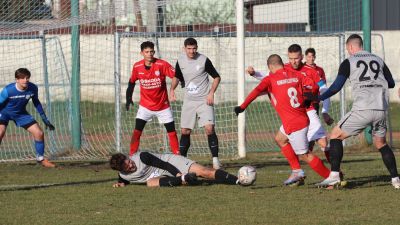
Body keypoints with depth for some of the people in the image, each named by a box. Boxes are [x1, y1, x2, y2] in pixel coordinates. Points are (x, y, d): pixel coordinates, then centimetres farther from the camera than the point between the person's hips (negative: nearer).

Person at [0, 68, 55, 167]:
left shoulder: (33, 88, -19)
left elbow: (36, 102, 0)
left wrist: (45, 120, 4)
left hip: (20, 113, 4)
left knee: (39, 133, -1)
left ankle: (40, 159, 20)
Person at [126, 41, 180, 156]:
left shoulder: (162, 64, -16)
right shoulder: (137, 67, -7)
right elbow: (132, 82, 10)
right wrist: (128, 97, 13)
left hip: (163, 106, -1)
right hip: (145, 106, 1)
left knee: (171, 131, 3)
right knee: (137, 131, -10)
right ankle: (131, 156, -5)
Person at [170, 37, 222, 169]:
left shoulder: (204, 60, -10)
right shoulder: (181, 61, 2)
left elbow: (217, 77, -1)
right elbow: (177, 77, 21)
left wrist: (211, 93, -12)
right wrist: (172, 90, 4)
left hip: (204, 100, -4)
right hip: (188, 101, 4)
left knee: (209, 128, -16)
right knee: (185, 131, 5)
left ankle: (215, 159, -10)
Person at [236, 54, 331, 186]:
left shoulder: (270, 79, -8)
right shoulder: (296, 75, 6)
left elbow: (257, 91, -21)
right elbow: (314, 87, 1)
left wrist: (242, 107, -23)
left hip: (294, 125, -8)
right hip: (303, 119, 8)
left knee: (305, 155, 1)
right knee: (280, 139, 27)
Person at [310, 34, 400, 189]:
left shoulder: (348, 62, 4)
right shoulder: (378, 60, 16)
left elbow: (337, 86, -6)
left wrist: (319, 98, 0)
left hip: (362, 110, -4)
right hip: (381, 109, 4)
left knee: (336, 135, 9)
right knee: (381, 143, 21)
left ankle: (334, 175, -2)